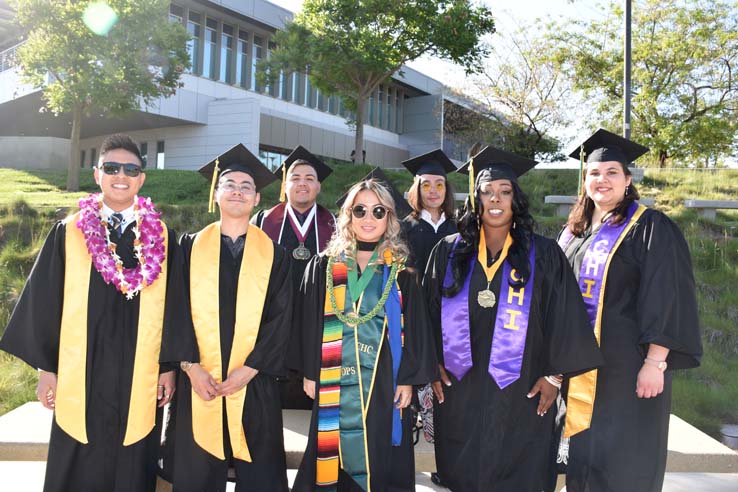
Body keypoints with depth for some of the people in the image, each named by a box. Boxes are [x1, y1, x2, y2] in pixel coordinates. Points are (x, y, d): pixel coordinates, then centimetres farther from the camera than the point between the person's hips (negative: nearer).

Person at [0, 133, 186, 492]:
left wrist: (169, 366, 2)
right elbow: (44, 302, 3)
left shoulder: (161, 238, 3)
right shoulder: (68, 234, 2)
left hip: (140, 379, 0)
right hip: (80, 377, 0)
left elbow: (172, 306, 4)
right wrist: (46, 368, 1)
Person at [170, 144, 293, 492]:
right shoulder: (191, 246, 5)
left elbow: (280, 318, -2)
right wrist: (190, 365, -9)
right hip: (198, 381, 1)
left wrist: (249, 369, -10)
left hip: (254, 383, 0)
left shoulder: (274, 254, 4)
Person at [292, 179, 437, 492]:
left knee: (375, 458, 7)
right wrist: (310, 372, 0)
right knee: (334, 456, 7)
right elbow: (309, 322, 4)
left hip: (383, 381, 0)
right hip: (333, 381, 1)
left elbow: (414, 327, 1)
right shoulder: (324, 266, 3)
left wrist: (408, 378, -3)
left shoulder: (401, 271, 1)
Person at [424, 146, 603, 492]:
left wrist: (554, 374, -3)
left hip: (520, 393, -1)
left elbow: (565, 318, -1)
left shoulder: (543, 255, -1)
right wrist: (432, 365, 2)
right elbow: (429, 312, 6)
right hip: (458, 389, 2)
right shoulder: (448, 252, 2)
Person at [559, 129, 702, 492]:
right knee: (583, 452, 15)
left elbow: (665, 300, -13)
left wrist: (655, 363, -19)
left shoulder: (651, 228, -8)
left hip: (626, 364, -6)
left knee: (623, 461, 3)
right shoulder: (573, 232, 10)